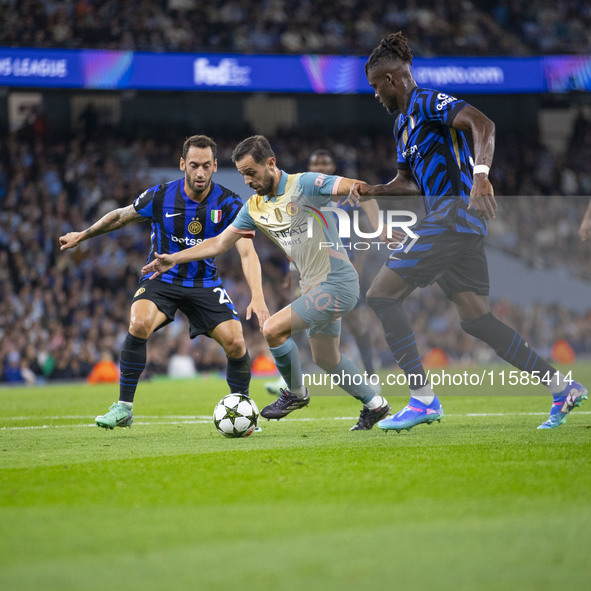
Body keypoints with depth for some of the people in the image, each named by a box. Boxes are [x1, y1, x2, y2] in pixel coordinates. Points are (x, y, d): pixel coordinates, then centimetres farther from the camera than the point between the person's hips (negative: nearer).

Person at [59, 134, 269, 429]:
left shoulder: (229, 204, -14)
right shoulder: (160, 197, -13)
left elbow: (248, 253, -21)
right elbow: (121, 216, 6)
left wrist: (257, 298, -35)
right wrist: (81, 235, 16)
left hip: (205, 283, 1)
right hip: (161, 279, -1)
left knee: (235, 342, -17)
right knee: (139, 324, -31)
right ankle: (123, 408, -18)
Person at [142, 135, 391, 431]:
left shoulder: (304, 185, -16)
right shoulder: (254, 207, 7)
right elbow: (220, 243, 13)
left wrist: (377, 229, -33)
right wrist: (174, 259, 6)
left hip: (337, 283, -9)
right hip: (315, 286, 9)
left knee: (273, 329, -16)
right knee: (325, 359, 18)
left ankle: (296, 393, 7)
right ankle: (374, 404, 36)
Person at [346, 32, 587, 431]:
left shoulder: (427, 102, -8)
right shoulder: (404, 121, 22)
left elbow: (482, 123, -23)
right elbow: (410, 182, 30)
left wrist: (480, 174, -38)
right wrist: (373, 191, 14)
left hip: (453, 216, -10)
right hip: (460, 223, 10)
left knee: (382, 296, -10)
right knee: (476, 319, 9)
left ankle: (423, 400, -10)